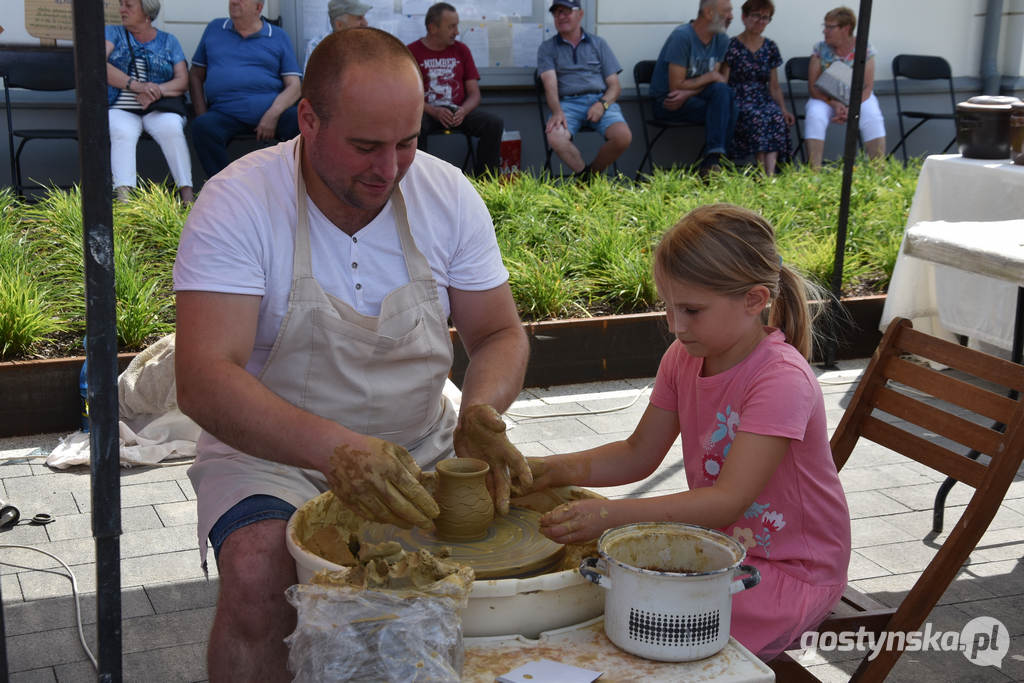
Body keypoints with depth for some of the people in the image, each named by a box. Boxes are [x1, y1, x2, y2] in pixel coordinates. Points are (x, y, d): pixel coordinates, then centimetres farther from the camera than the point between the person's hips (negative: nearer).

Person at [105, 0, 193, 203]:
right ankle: (123, 201, -48)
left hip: (158, 110, 0)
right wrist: (136, 85, -19)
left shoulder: (169, 42, 14)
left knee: (171, 129, -33)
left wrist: (156, 91, -18)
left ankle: (187, 197, -35)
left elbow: (182, 82, 4)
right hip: (121, 110, 0)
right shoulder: (113, 34, 13)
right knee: (122, 133, -33)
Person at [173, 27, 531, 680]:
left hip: (422, 446, 4)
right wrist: (337, 448, -42)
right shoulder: (239, 204, -17)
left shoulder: (448, 195, -5)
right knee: (256, 574, -32)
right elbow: (204, 381, -26)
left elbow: (501, 334, 3)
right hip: (273, 452, -3)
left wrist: (480, 412, -21)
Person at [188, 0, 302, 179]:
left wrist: (273, 114, -13)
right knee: (202, 126, -31)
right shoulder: (214, 29, 21)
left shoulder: (279, 36, 15)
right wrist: (202, 116, 4)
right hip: (225, 114, 1)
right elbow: (196, 76, 21)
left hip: (271, 111, -1)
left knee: (304, 122, -30)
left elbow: (294, 86, 6)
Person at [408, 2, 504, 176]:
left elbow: (474, 94, 10)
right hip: (425, 112, -3)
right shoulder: (411, 52, 3)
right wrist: (434, 111, -20)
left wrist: (463, 111, -13)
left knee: (495, 124, -22)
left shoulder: (461, 50, 14)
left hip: (458, 111, 4)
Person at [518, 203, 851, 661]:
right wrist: (552, 470, -10)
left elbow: (728, 500, -32)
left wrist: (613, 514, -40)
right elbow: (637, 455, 6)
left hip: (790, 571, -7)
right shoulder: (683, 359, -2)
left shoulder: (781, 379, -27)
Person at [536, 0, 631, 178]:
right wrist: (557, 112, -23)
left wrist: (602, 104, -10)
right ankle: (584, 175, -11)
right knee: (555, 138, -35)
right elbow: (550, 84, -3)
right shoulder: (547, 48, 15)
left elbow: (615, 86, 12)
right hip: (568, 103, -1)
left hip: (600, 99, 1)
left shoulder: (598, 43, 18)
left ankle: (592, 173, -4)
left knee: (623, 136, -29)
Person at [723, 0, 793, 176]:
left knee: (777, 117, -31)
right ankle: (763, 170, -40)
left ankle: (770, 173, -45)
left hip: (763, 100, 4)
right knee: (757, 117, -36)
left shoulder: (770, 48, 16)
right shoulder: (731, 47, 2)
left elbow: (774, 86, 18)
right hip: (737, 101, -4)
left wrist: (784, 109, 2)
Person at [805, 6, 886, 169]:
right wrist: (834, 104, -22)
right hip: (826, 99, 0)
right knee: (814, 116, -31)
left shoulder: (864, 48, -4)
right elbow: (813, 87, -7)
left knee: (873, 118, -30)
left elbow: (867, 87, -8)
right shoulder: (820, 49, -2)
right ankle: (814, 171, -31)